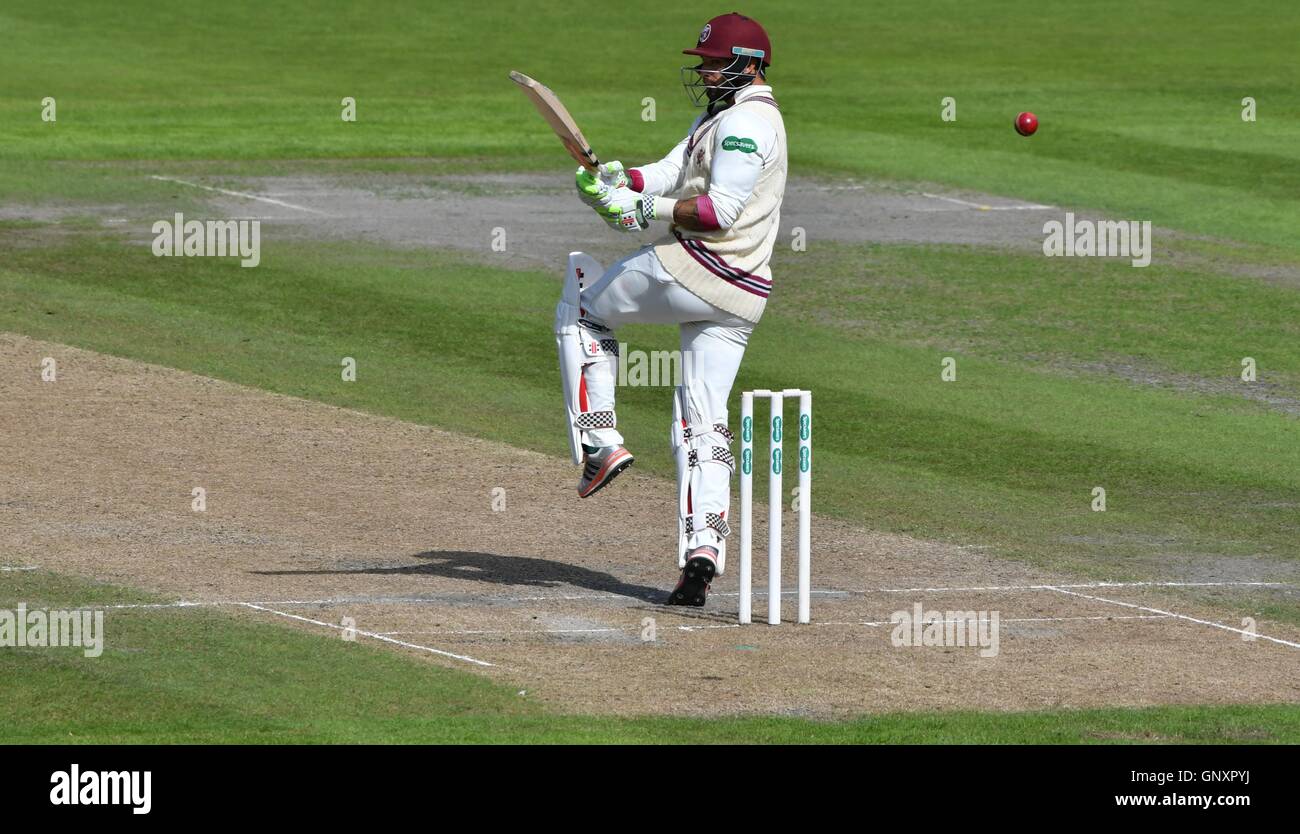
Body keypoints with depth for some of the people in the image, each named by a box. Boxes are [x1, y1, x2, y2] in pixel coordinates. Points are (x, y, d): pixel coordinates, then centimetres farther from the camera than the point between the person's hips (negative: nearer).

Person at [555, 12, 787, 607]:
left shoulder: (745, 121, -11)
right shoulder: (719, 116, 21)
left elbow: (721, 211, -21)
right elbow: (672, 172, 12)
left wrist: (647, 210, -21)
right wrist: (619, 181, -6)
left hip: (694, 268, -9)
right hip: (743, 296, 9)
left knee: (581, 307, 13)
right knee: (704, 423, 5)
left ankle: (599, 441, 5)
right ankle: (703, 552, -6)